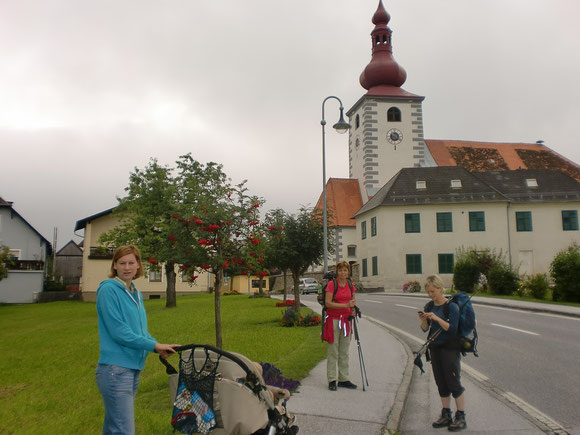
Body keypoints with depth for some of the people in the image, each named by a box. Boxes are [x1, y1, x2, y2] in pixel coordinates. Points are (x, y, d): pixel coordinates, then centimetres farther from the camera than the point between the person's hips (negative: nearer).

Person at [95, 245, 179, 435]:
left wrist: (159, 347, 0)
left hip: (134, 369, 8)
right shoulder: (108, 289, -11)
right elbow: (118, 331, -16)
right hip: (115, 369, -8)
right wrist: (154, 345, -12)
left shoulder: (136, 294, 13)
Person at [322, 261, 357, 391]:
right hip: (333, 319, -6)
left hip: (346, 320, 6)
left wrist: (353, 309, 1)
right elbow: (328, 303, -16)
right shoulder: (331, 284, -10)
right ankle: (332, 380, 6)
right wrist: (346, 305, -22)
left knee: (344, 352, 11)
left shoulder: (350, 285, 7)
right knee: (333, 352, -1)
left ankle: (344, 379, 20)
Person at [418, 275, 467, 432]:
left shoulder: (451, 306, -12)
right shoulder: (429, 306, 7)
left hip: (450, 348, -6)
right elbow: (425, 329, 7)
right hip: (435, 348, 6)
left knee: (454, 383, -2)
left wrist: (437, 318, -26)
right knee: (441, 384, 12)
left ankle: (461, 417, 10)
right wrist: (423, 320, -12)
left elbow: (452, 329, -18)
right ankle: (446, 416, 23)